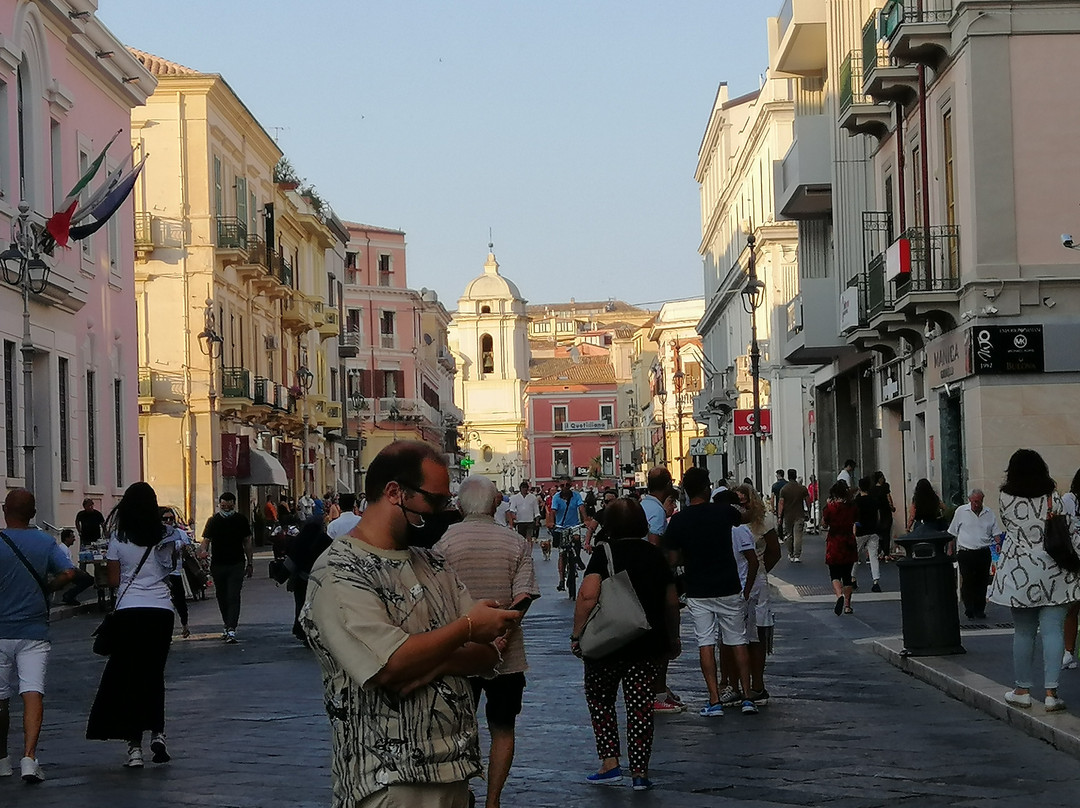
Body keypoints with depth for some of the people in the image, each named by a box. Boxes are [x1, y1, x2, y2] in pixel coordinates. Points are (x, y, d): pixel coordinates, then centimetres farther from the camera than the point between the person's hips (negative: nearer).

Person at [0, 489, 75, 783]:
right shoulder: (46, 542, 1)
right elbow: (68, 573, -7)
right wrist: (44, 591, 8)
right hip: (34, 630, 1)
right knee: (33, 692, -7)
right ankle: (29, 757, -23)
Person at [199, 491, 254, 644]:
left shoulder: (241, 520, 2)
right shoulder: (213, 521, 1)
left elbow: (247, 542, 9)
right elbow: (206, 540, 1)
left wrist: (250, 563, 9)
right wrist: (204, 552, -22)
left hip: (236, 564, -2)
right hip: (217, 564, 2)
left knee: (233, 597, -11)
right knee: (222, 597, 12)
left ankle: (231, 629, -17)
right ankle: (228, 625, 28)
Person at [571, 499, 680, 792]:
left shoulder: (604, 555, -8)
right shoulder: (656, 555, 6)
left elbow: (588, 595, -20)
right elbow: (671, 602, 12)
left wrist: (577, 634, -12)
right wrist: (673, 639, 23)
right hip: (649, 644, 3)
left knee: (599, 698, 13)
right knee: (641, 704, 5)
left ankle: (610, 763, 5)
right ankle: (640, 772, 4)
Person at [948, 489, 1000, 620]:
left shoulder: (989, 513, 8)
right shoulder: (961, 511, 2)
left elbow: (995, 532, 12)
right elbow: (952, 533, 8)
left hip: (983, 553, 2)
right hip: (965, 553, -2)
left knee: (982, 582, 3)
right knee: (967, 581, -6)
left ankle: (979, 610, 11)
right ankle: (969, 608, 6)